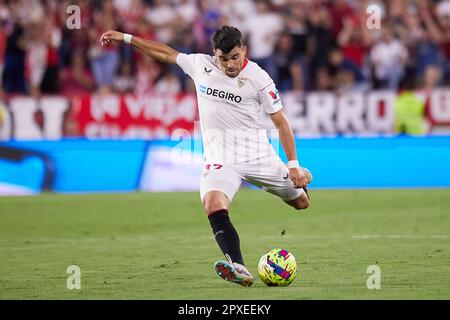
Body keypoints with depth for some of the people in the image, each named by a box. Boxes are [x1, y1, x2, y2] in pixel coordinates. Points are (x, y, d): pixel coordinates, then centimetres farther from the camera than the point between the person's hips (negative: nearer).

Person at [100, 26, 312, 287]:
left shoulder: (258, 78, -10)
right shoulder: (201, 65, -1)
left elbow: (281, 121, -5)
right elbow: (167, 53, 15)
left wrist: (293, 164, -8)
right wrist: (125, 38, 17)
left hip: (259, 155, -1)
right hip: (220, 159, 1)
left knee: (301, 203, 13)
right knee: (214, 207, -29)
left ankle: (300, 178, 51)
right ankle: (239, 270, -42)